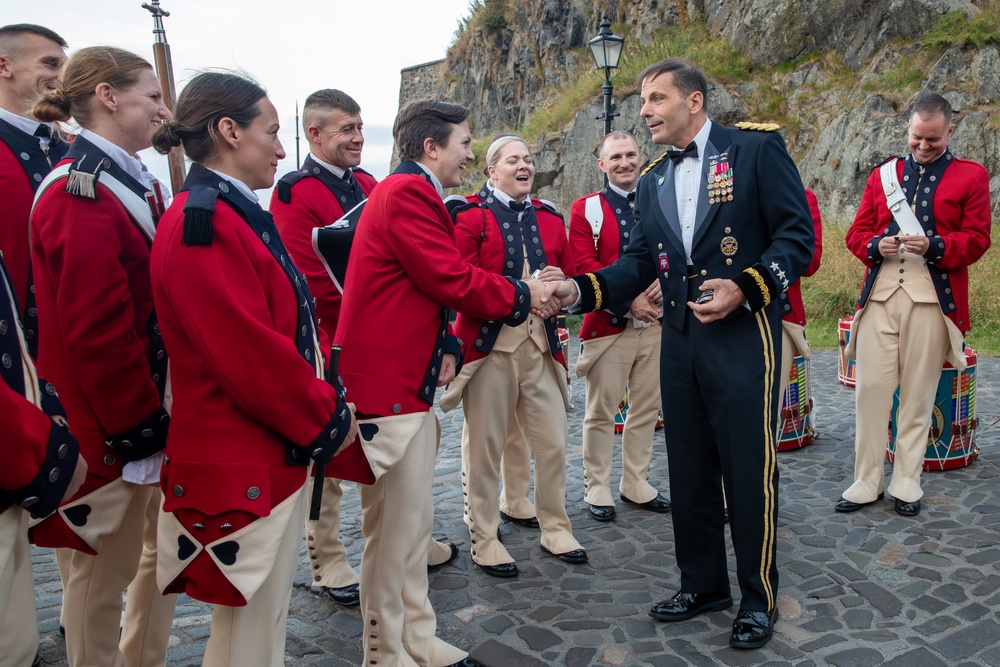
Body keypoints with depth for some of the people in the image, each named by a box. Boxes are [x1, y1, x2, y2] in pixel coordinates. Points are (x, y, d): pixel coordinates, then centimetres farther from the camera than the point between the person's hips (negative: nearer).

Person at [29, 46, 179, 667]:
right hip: (114, 427, -9)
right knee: (105, 564, 8)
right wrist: (139, 423, -17)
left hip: (156, 413, 9)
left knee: (163, 551, 20)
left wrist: (163, 409, 10)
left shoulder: (140, 185, 10)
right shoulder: (80, 195, -18)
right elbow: (96, 330, -23)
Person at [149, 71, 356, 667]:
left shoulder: (239, 216, 14)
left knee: (267, 613, 22)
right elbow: (250, 355, -24)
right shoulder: (204, 225, -19)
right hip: (242, 467, -10)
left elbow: (291, 324, 16)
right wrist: (327, 417, -11)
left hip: (279, 454, 10)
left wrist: (327, 402, 6)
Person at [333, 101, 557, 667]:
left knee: (411, 525, 16)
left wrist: (444, 346, 4)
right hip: (388, 385, -11)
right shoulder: (409, 192, -14)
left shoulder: (411, 193, 20)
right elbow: (453, 280, -19)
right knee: (396, 530, -1)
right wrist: (523, 295, -4)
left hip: (408, 381, 11)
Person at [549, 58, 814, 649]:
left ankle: (760, 599, 20)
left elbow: (797, 234, -7)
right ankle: (703, 584, 30)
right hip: (680, 341, 6)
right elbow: (639, 261, 10)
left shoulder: (756, 149, -3)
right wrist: (581, 289, -6)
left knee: (750, 472, 1)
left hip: (743, 337, -6)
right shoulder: (653, 182, 15)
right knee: (689, 472, 13)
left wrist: (746, 287, -20)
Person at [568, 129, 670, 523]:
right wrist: (628, 301, -15)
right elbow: (583, 265, -9)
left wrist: (665, 283, -11)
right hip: (609, 325, -4)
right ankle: (597, 489, 13)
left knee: (647, 409, 11)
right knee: (601, 412, 1)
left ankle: (636, 484, 24)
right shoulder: (587, 208, 1)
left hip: (655, 324, 4)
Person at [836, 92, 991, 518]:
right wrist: (876, 246, -9)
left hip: (932, 299, -2)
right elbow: (856, 232, 13)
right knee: (871, 387, 0)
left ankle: (906, 483, 16)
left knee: (918, 393, 4)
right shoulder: (883, 175, 15)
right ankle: (867, 482, 11)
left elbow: (977, 239, 1)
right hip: (880, 294, 2)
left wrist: (934, 246, -17)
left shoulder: (971, 176, 7)